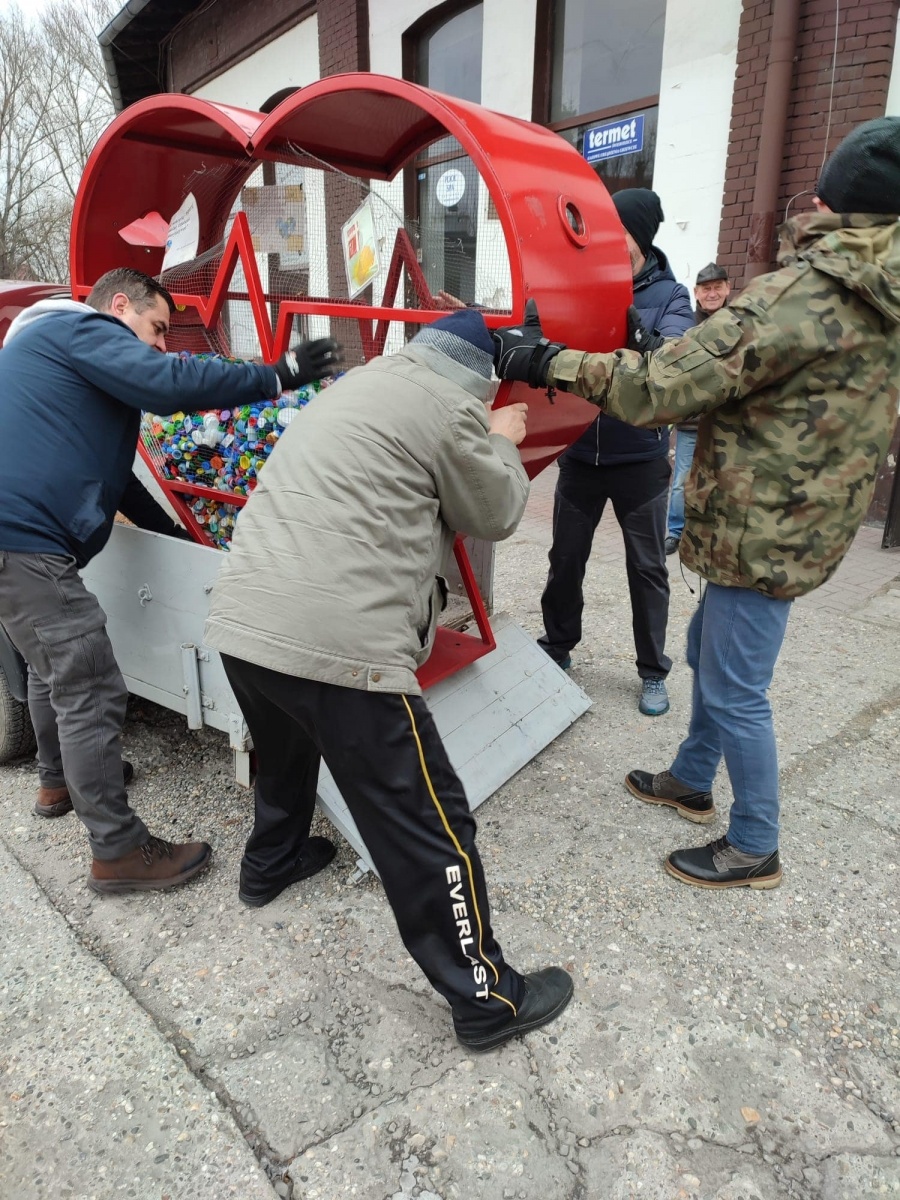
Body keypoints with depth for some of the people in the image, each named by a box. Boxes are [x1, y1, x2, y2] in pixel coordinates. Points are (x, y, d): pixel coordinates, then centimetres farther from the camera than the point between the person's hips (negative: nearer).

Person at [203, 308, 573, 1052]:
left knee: (287, 752, 36)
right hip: (336, 645, -9)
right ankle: (486, 1000, 18)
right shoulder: (449, 405, -2)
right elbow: (495, 517, 8)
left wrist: (484, 441, 32)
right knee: (429, 828, 3)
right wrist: (503, 444, 26)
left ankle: (271, 863, 59)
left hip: (241, 623, 9)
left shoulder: (360, 385, 23)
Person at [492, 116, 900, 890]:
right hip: (796, 518, 10)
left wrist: (546, 361, -16)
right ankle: (691, 782, 40)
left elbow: (661, 387, -23)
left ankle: (755, 850, 20)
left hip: (764, 529, -9)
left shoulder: (803, 295, -19)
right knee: (710, 653, 22)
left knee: (735, 691, 2)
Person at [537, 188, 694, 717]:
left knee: (648, 567, 8)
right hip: (580, 452, 2)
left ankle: (654, 672, 24)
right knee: (566, 559, 12)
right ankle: (558, 648, 33)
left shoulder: (669, 296, -4)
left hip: (640, 458, -2)